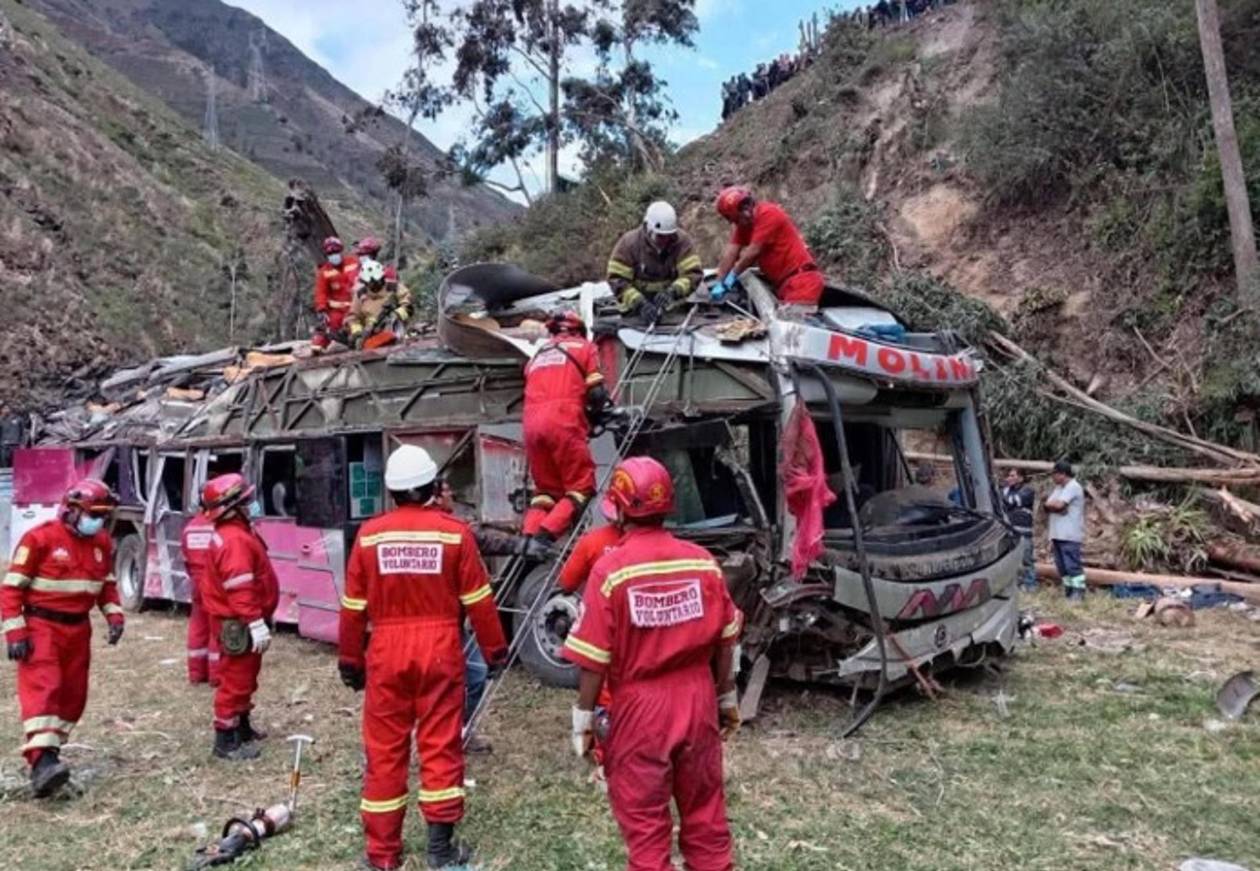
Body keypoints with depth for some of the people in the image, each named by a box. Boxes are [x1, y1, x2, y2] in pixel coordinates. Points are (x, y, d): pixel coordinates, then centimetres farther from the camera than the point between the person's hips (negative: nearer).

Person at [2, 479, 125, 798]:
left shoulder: (102, 542, 5)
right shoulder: (40, 538, -13)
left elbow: (106, 583, 16)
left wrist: (114, 615, 1)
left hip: (78, 628, 6)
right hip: (41, 626, -6)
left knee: (73, 695, 9)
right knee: (43, 688, -19)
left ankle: (47, 750, 25)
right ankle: (41, 761, -28)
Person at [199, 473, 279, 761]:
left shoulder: (237, 533, 12)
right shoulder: (235, 540, -23)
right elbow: (240, 589, -30)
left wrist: (258, 619, 24)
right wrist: (255, 622, -32)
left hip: (240, 621, 11)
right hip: (237, 623, -11)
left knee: (245, 676, 21)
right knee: (236, 679, -4)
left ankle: (242, 727, 34)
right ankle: (226, 740, 4)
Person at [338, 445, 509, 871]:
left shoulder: (370, 534, -2)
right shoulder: (454, 531, -6)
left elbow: (354, 606, 3)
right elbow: (478, 600, -2)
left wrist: (350, 659, 14)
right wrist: (495, 649, 9)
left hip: (386, 653, 1)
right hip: (440, 650, -1)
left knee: (385, 751, 10)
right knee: (440, 746, 9)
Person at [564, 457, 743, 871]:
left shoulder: (610, 569, -15)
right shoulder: (702, 561, -3)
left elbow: (594, 658, -13)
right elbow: (725, 640, 5)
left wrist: (584, 717, 0)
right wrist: (726, 697, 18)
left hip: (640, 709, -4)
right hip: (697, 703, 4)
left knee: (644, 819, 10)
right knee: (704, 809, 19)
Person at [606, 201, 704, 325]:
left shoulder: (682, 241, -8)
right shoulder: (629, 243, -11)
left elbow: (694, 273, -14)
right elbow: (617, 279, -15)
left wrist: (673, 292, -35)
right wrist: (640, 304, -30)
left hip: (672, 308, 1)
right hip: (636, 312, -1)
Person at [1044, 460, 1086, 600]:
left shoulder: (1073, 487, -10)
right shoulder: (1058, 488, 19)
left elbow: (1059, 505, -19)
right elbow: (1049, 504, 12)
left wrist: (1049, 504, -2)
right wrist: (1053, 506, -5)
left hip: (1070, 535, -9)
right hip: (1058, 535, 9)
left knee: (1072, 564, -7)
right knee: (1062, 565, 12)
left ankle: (1078, 591, -3)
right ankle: (1068, 588, 20)